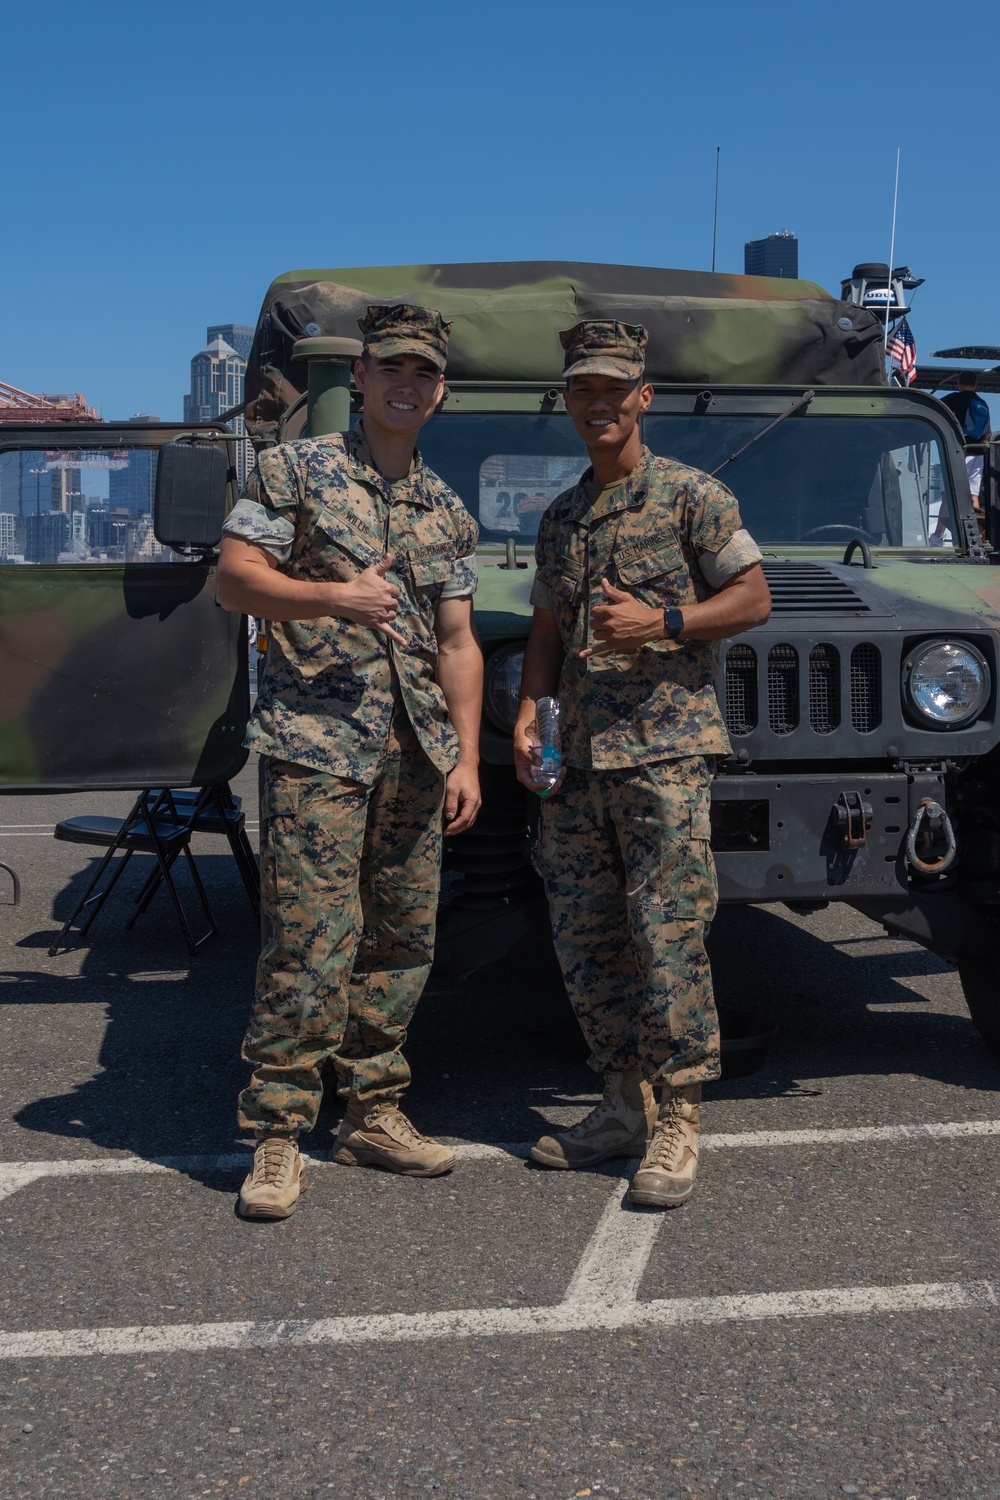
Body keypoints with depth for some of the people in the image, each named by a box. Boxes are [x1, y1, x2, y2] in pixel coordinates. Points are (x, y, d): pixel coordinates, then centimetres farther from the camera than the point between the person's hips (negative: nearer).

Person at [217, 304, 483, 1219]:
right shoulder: (294, 470, 3)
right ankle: (278, 1137, 1)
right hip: (316, 741, -5)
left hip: (417, 753, 6)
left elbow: (458, 644, 13)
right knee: (311, 945, -9)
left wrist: (466, 758, 5)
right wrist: (335, 596, -18)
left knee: (404, 941, 8)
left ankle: (374, 1113, 22)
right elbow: (235, 577, -4)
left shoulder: (449, 513, 16)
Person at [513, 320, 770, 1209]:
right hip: (577, 760, 6)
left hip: (664, 751, -6)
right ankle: (625, 1106, 20)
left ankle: (677, 1127, 1)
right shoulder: (560, 519, 18)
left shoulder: (690, 495, 0)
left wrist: (662, 620, -15)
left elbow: (753, 600, -3)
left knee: (665, 936, -8)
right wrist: (528, 713, 6)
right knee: (585, 940, 8)